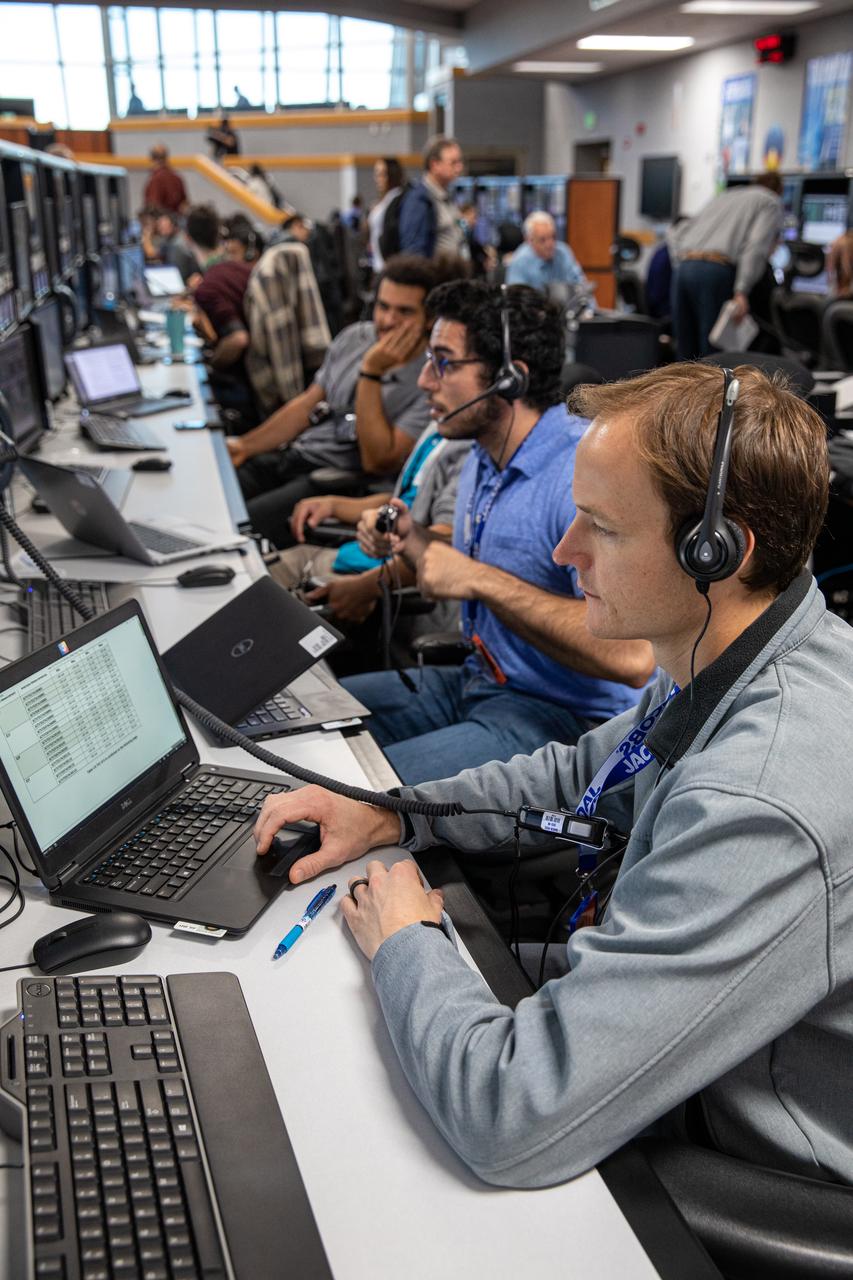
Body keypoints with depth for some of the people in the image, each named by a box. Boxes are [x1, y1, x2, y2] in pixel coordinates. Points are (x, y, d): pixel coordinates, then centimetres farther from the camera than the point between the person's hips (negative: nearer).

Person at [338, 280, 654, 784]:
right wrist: (414, 543, 1)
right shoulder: (485, 456, 8)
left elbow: (632, 656, -34)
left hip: (565, 715, -9)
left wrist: (480, 580, -28)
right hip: (480, 683, 9)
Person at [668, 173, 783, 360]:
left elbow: (675, 233, 28)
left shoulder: (723, 196, 33)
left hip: (684, 268, 6)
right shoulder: (772, 202, 14)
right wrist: (742, 291, -15)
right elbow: (756, 244, -7)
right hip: (716, 271, -6)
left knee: (686, 353, 7)